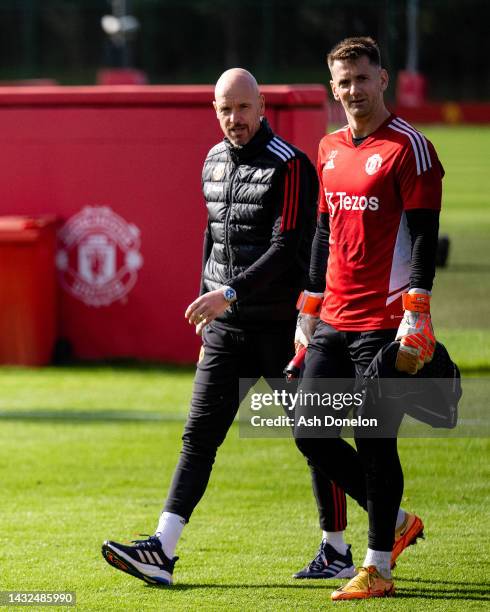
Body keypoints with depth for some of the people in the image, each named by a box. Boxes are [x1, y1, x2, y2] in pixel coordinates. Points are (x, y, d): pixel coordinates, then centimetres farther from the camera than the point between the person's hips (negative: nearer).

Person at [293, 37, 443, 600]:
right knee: (310, 433, 5)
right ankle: (395, 522, 22)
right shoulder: (330, 149, 14)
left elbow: (423, 235, -12)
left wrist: (416, 317, -18)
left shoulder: (408, 148, -7)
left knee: (375, 445, -4)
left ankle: (377, 569, 5)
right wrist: (310, 308, 20)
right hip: (334, 322, 7)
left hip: (383, 324, -7)